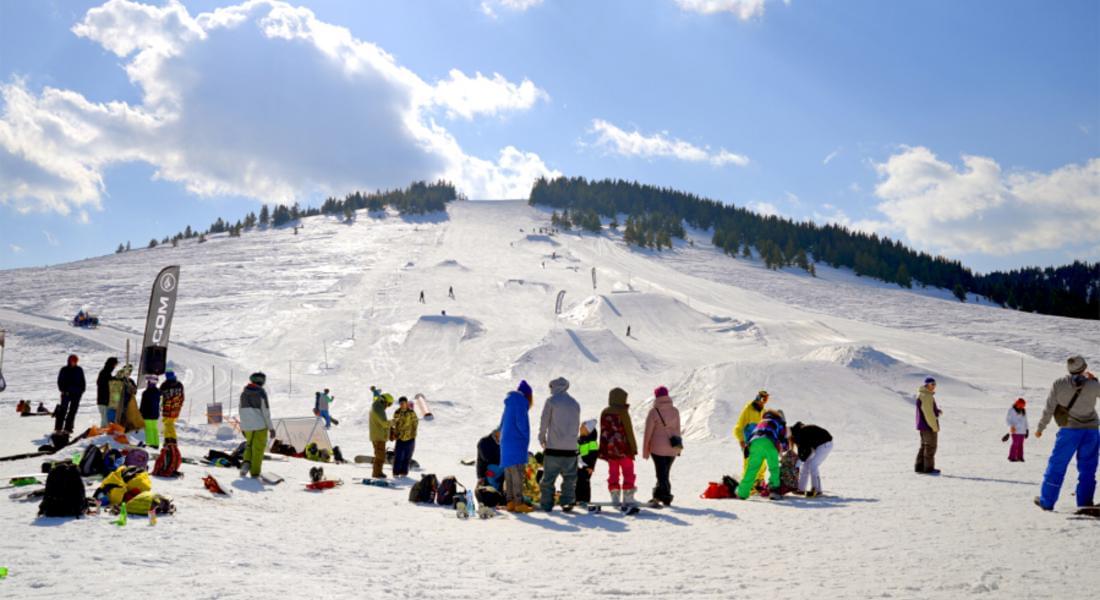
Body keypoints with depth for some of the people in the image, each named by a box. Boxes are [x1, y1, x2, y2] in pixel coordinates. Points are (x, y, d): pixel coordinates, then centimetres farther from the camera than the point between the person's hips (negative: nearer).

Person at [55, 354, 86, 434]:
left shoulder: (79, 370, 9)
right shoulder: (64, 370, 2)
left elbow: (82, 381, 15)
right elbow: (60, 381, 3)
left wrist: (82, 390, 4)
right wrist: (63, 390, -8)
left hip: (76, 393, 3)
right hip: (66, 393, -3)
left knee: (73, 411, 2)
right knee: (63, 410, -7)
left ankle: (68, 428, 6)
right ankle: (58, 427, -3)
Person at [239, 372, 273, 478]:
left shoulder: (244, 393, 7)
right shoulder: (261, 392, -12)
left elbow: (242, 411, 12)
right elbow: (266, 411, -13)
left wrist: (243, 427, 22)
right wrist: (271, 427, -8)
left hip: (247, 426, 5)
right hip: (260, 426, -5)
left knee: (250, 446, 23)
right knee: (258, 449, 5)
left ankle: (246, 462, 0)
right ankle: (255, 472, 8)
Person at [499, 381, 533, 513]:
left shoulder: (510, 403, 17)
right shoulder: (521, 403, -9)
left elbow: (502, 424, 20)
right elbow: (521, 422, -18)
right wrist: (526, 436, -5)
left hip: (506, 443, 9)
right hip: (516, 444, -9)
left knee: (509, 475, 8)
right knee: (518, 474, -8)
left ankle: (510, 502, 10)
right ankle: (519, 503, -10)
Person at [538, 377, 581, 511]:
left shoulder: (551, 401, -2)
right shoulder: (575, 403, 11)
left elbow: (544, 422, 0)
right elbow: (577, 426, 14)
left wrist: (542, 438, 13)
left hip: (553, 447, -3)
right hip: (571, 449, 3)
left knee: (548, 478, 4)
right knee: (569, 478, 9)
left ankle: (546, 504, 5)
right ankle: (567, 503, 4)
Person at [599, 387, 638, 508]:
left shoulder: (604, 413, 4)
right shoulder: (623, 413, -12)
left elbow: (603, 432, 8)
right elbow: (629, 432, -10)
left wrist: (603, 450, 15)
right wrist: (633, 448, -2)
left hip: (610, 449, 5)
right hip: (624, 448, -5)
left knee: (613, 473, 10)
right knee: (628, 472, 5)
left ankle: (615, 497, 10)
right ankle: (628, 497, 3)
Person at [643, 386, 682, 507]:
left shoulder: (653, 412, -10)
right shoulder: (675, 411, 2)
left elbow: (648, 432, -8)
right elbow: (677, 430, 8)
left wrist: (645, 450, 0)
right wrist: (678, 447, 18)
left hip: (658, 447, -4)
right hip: (672, 448, 4)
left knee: (661, 473, 1)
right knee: (665, 472, 15)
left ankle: (665, 496, -6)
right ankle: (658, 496, 24)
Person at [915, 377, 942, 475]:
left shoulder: (925, 394, 14)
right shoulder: (926, 396, -19)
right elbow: (928, 413, -21)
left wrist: (937, 410, 6)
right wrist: (935, 426, -18)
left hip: (923, 426, 10)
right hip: (929, 426, -10)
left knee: (924, 446, 14)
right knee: (930, 447, -3)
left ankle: (919, 467, 17)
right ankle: (929, 468, 0)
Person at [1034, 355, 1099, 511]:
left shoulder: (1059, 384, -8)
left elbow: (1049, 409, -3)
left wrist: (1040, 428, 7)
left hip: (1069, 430, 0)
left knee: (1057, 465, 8)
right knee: (1087, 468, 9)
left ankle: (1047, 501, 12)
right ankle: (1085, 503, 9)